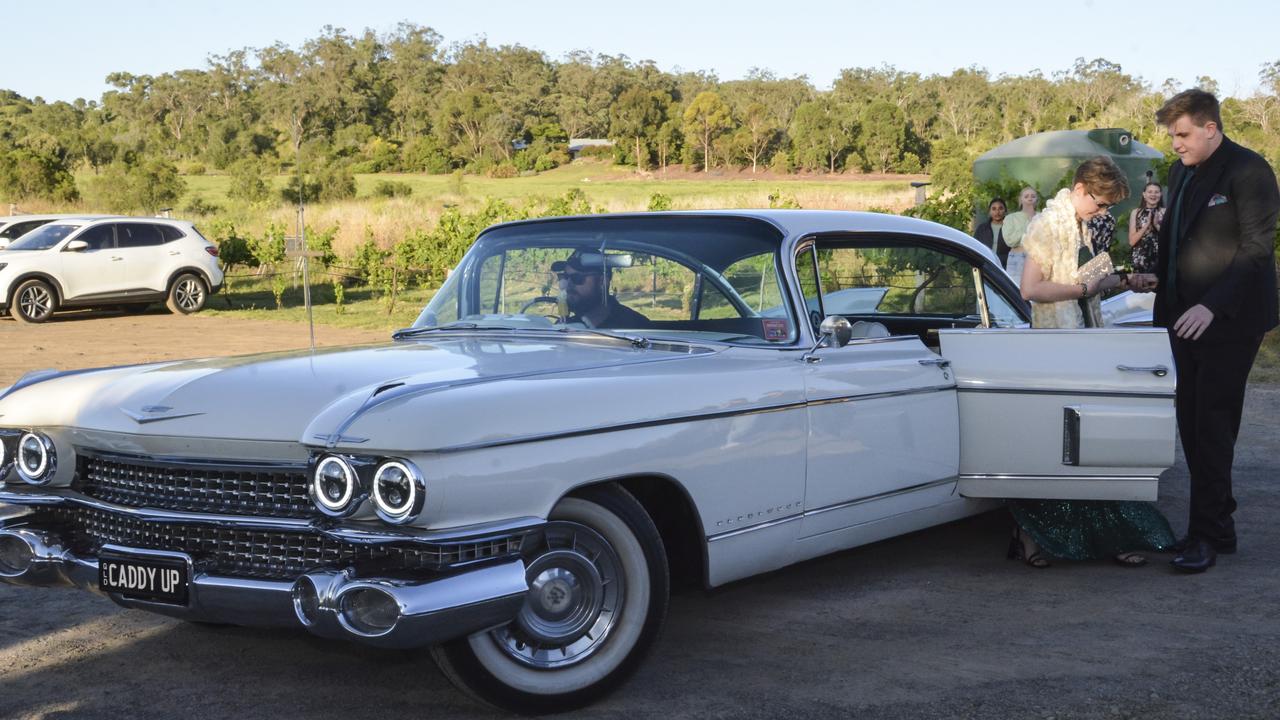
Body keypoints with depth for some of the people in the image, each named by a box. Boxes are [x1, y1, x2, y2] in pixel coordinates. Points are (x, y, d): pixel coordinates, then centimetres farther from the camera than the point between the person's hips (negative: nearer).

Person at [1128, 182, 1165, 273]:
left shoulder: (1165, 212, 3)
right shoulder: (1136, 213, 4)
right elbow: (1132, 241, -2)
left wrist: (1157, 225, -13)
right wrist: (1147, 224, -11)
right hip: (1140, 261, 0)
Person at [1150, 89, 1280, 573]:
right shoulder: (1180, 172, 14)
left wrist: (1212, 306, -24)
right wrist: (1158, 279, 10)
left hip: (1229, 320, -8)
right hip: (1186, 316, 8)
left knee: (1212, 425, -7)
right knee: (1191, 423, 8)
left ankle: (1206, 536, -3)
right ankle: (1218, 523, 18)